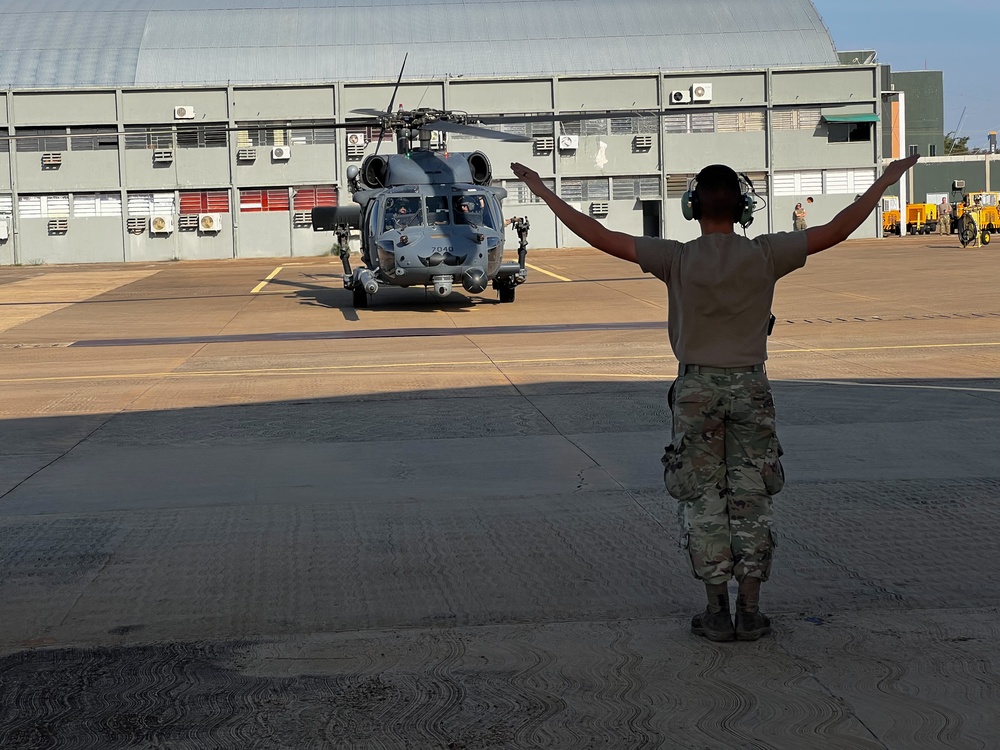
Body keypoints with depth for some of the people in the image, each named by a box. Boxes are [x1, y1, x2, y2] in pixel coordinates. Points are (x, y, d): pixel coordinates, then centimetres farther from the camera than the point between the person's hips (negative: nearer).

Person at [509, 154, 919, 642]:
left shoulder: (678, 260, -12)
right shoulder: (764, 256, -9)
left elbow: (598, 236, -13)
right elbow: (837, 231, -4)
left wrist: (540, 189, -7)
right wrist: (885, 181, 6)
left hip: (696, 390, -1)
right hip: (750, 388, 1)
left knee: (702, 500, 6)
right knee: (751, 499, 8)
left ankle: (717, 611, 5)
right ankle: (750, 611, 8)